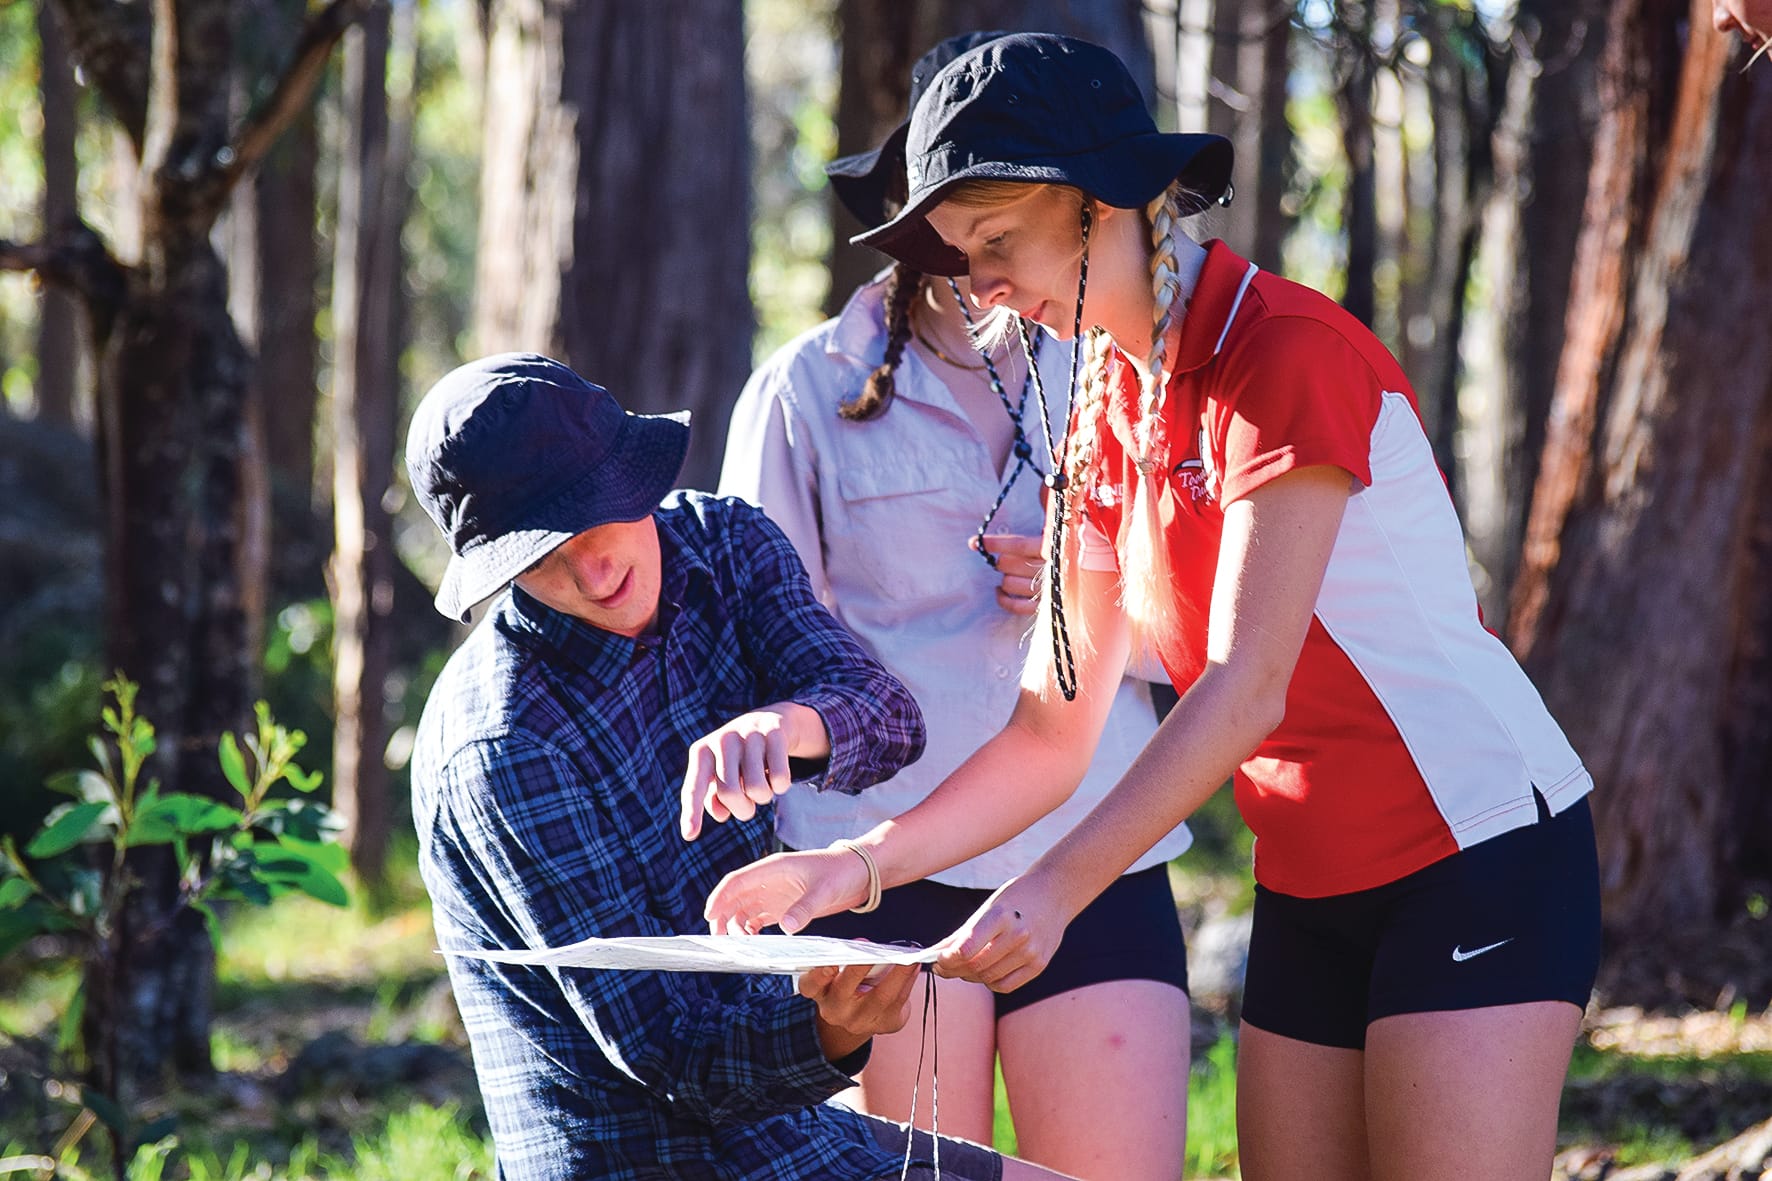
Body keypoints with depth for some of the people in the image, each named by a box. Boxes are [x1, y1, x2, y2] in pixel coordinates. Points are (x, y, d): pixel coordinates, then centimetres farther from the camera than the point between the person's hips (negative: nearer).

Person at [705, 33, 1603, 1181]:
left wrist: (1056, 888, -30)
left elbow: (1246, 688, -24)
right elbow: (1053, 732, 8)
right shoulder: (1108, 408, 9)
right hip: (1310, 889, 8)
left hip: (1481, 844, -8)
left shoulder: (1286, 351, -16)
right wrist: (855, 867, -5)